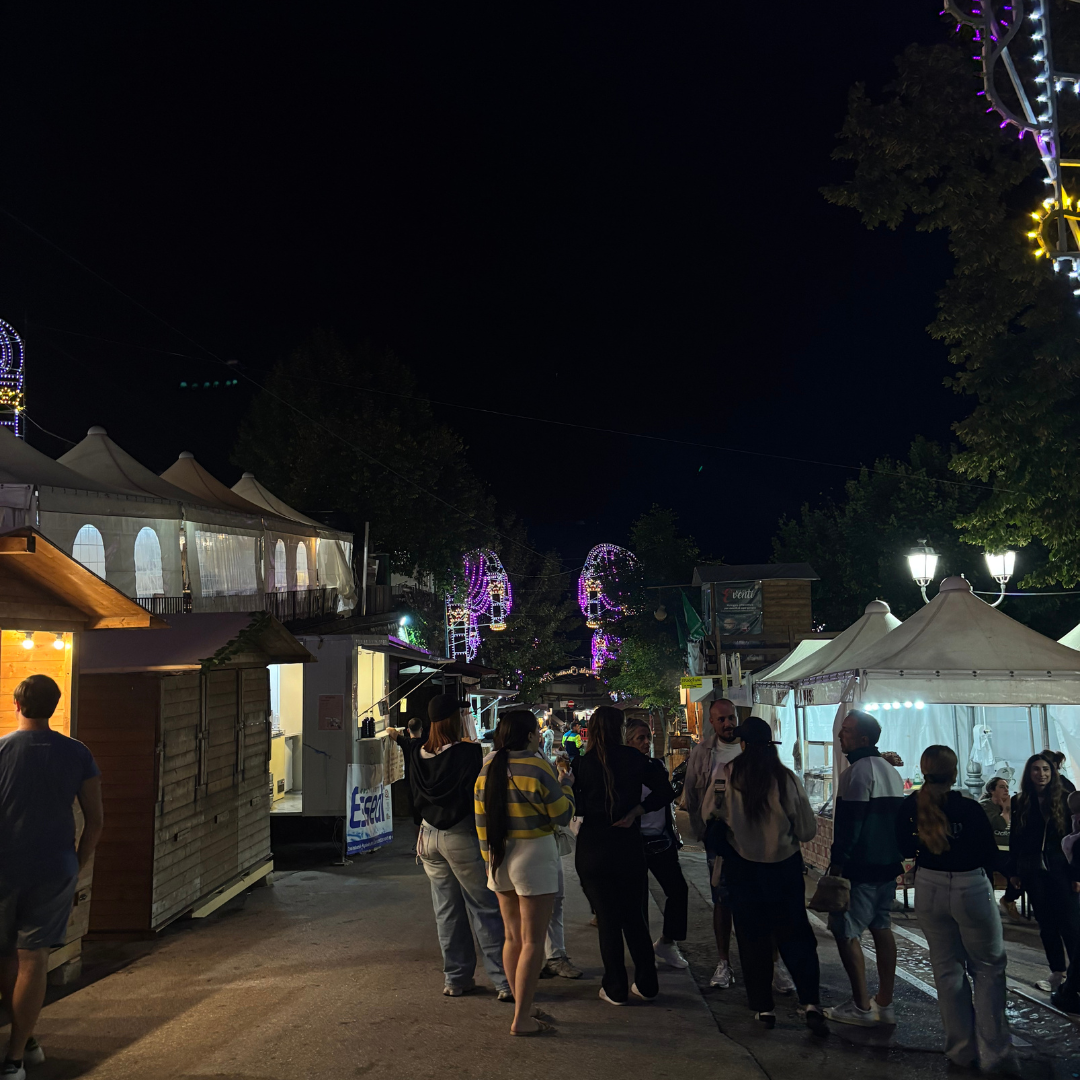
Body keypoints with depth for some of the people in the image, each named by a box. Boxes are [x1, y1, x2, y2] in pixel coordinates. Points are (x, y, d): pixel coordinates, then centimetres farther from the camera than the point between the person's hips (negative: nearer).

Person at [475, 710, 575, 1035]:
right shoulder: (537, 768, -15)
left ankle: (522, 1010, 21)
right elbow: (562, 815, -9)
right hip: (534, 855, -7)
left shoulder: (489, 768, 5)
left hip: (500, 858, 7)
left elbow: (482, 819, 8)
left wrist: (489, 858, 16)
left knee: (513, 938, 15)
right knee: (533, 941, -1)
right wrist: (566, 784, 7)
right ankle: (522, 1019, 0)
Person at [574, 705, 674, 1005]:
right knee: (634, 916, 15)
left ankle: (615, 989, 11)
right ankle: (646, 984, 18)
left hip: (593, 849, -2)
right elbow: (665, 790, -2)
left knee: (607, 918, 6)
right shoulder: (633, 759, -2)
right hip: (629, 846, 2)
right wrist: (635, 812, -4)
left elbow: (575, 806, -3)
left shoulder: (583, 764, -8)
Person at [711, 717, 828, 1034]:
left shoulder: (727, 775, -14)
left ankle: (763, 1006, 17)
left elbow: (713, 815, 1)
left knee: (752, 937, 12)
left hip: (743, 867, 0)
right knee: (795, 935, 10)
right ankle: (811, 1002, -1)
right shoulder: (787, 778, -13)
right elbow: (808, 829, -6)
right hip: (785, 865, 1)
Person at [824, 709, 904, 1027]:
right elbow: (899, 817, 19)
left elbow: (849, 822, -20)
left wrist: (837, 862, -15)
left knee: (845, 932, -2)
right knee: (881, 928, 13)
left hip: (860, 866, -10)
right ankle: (884, 1004, 17)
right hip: (888, 864, 10)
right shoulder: (890, 771, 14)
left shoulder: (857, 771, -16)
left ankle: (861, 1006, -1)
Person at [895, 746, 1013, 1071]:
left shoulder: (910, 806, -8)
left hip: (930, 890, 4)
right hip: (971, 890, -3)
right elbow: (992, 857, -11)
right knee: (988, 968, 12)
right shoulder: (968, 807, -19)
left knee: (947, 970, 16)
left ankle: (962, 1050, 22)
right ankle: (993, 1054, 10)